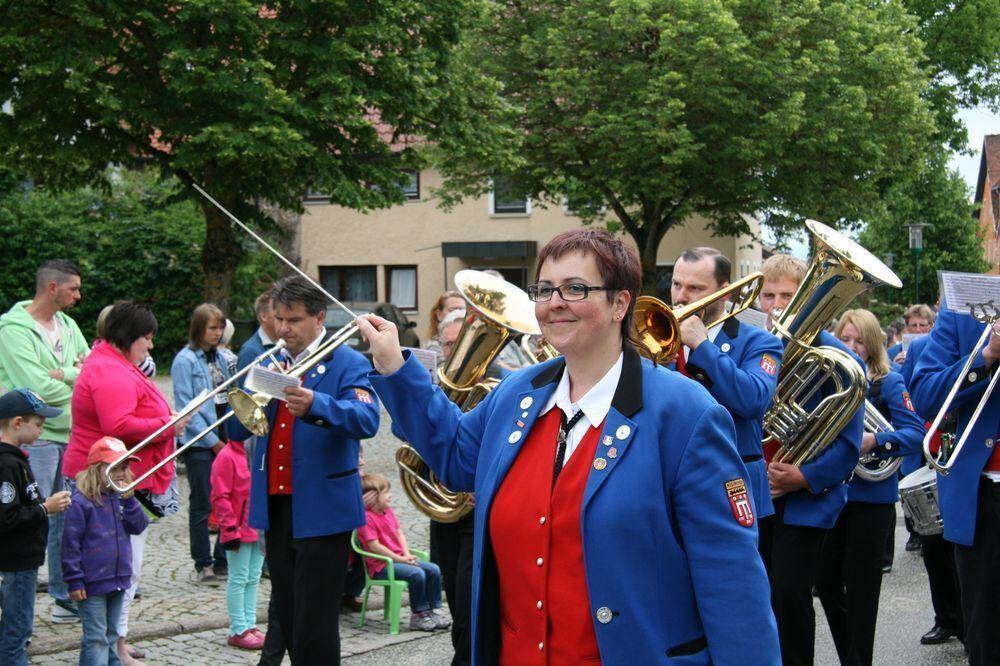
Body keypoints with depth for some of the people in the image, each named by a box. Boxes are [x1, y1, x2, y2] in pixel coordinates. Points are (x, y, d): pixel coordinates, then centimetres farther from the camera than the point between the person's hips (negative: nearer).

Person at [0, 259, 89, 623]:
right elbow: (40, 389, -21)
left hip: (70, 436, 7)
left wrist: (64, 374, -14)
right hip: (36, 439, -7)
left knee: (67, 520, 14)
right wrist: (78, 380, -5)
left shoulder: (67, 325, 12)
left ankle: (66, 599, 25)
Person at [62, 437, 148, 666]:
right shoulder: (81, 501, -15)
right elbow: (70, 543, -14)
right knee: (96, 637, -3)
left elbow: (138, 527, 2)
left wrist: (129, 500, -12)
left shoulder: (121, 498, 6)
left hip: (119, 578, 7)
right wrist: (74, 581, -15)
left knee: (112, 635, 16)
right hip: (92, 583, -7)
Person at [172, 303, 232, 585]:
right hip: (199, 443, -6)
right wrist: (212, 440, -12)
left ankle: (222, 559, 16)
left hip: (223, 439, 6)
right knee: (202, 505, 2)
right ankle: (203, 564, 11)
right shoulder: (185, 360, -8)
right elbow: (187, 407, -11)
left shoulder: (220, 357, 11)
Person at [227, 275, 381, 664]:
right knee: (289, 622, 15)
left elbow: (367, 420, -24)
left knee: (314, 630, -6)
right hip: (274, 507, 6)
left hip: (322, 510, -6)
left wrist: (315, 405, -41)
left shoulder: (347, 364, -6)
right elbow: (237, 430, 7)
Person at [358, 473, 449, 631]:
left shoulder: (388, 511, 14)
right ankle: (418, 616, -14)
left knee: (434, 569, -4)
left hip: (398, 559, 9)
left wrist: (407, 555, 0)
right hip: (381, 566, -9)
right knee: (417, 574, -28)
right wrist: (399, 558, -17)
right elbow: (374, 546, -21)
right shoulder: (367, 517, -16)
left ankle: (430, 611, 1)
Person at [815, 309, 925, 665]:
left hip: (871, 498, -4)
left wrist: (874, 441, -30)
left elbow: (916, 432, -15)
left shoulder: (888, 383, -6)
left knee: (860, 588, 3)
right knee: (826, 584, 11)